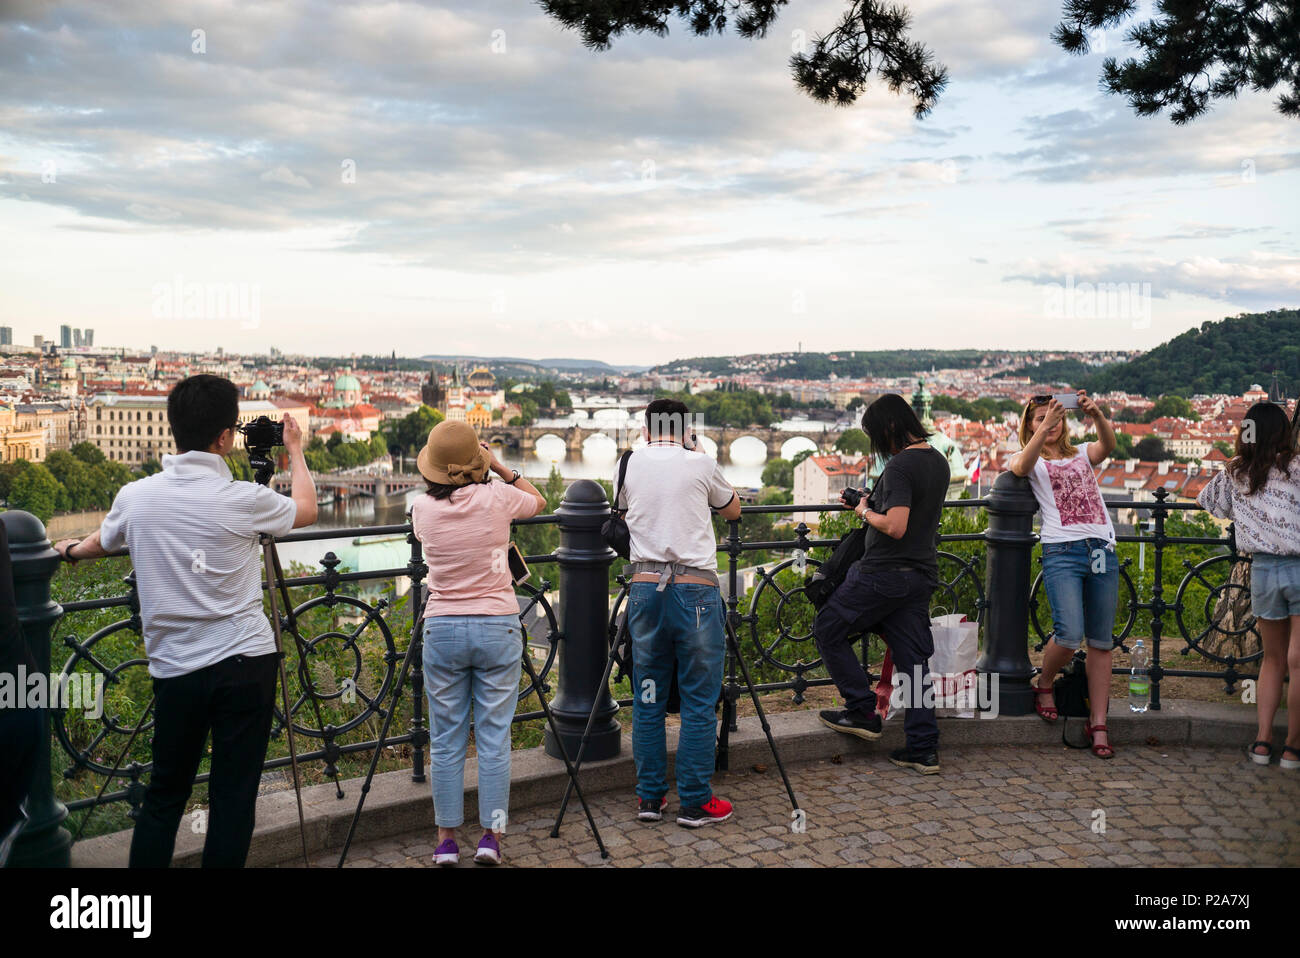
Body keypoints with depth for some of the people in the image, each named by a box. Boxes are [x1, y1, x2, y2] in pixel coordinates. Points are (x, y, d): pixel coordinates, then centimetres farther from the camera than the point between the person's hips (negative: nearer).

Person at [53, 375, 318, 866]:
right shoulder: (244, 499, -11)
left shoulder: (134, 496, -2)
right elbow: (306, 509, 11)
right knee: (233, 798, 4)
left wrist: (69, 550, 46)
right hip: (246, 663, -3)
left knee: (164, 795, 15)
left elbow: (100, 544, 22)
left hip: (176, 669, 3)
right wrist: (295, 451, 27)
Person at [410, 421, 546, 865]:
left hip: (442, 629, 1)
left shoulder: (423, 508, -3)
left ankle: (447, 838, 16)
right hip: (497, 627, -1)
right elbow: (539, 502, 13)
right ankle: (491, 835, 10)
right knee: (494, 736, 6)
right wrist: (499, 466, 11)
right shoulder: (497, 498, -8)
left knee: (445, 738, 10)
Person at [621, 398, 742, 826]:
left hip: (644, 587, 3)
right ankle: (695, 803, 11)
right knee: (699, 702, 5)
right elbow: (733, 510, 18)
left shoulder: (631, 464, 7)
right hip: (696, 590, -3)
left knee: (647, 699, 12)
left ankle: (649, 798, 19)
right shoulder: (700, 464, 1)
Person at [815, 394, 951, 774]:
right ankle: (924, 749, 11)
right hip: (922, 575, 9)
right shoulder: (939, 461, 11)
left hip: (884, 572, -9)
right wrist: (870, 501, 19)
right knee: (914, 659, 10)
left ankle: (863, 711, 10)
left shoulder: (900, 465, -18)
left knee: (828, 630, 9)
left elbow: (895, 527, -25)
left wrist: (866, 512, -7)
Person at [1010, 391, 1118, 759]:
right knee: (1069, 635, -18)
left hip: (1103, 551, 4)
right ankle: (1044, 684, 12)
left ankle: (1098, 724, 9)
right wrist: (1044, 429, -28)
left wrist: (1097, 415, -22)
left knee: (1101, 642, 3)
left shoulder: (1082, 454, 21)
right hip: (1062, 551, -4)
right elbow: (1020, 465, -14)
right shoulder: (1032, 460, 12)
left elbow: (1108, 444, -2)